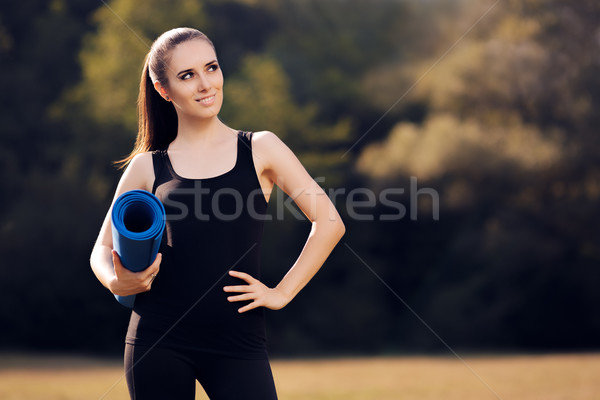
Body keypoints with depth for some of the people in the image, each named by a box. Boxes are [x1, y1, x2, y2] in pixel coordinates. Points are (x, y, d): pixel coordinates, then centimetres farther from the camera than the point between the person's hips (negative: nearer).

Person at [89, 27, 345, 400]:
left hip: (238, 340, -1)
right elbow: (103, 249, 14)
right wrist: (117, 282, -8)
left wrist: (281, 293, -1)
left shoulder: (260, 149, 5)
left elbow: (329, 222, 4)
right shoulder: (147, 168, 7)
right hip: (158, 340, 1)